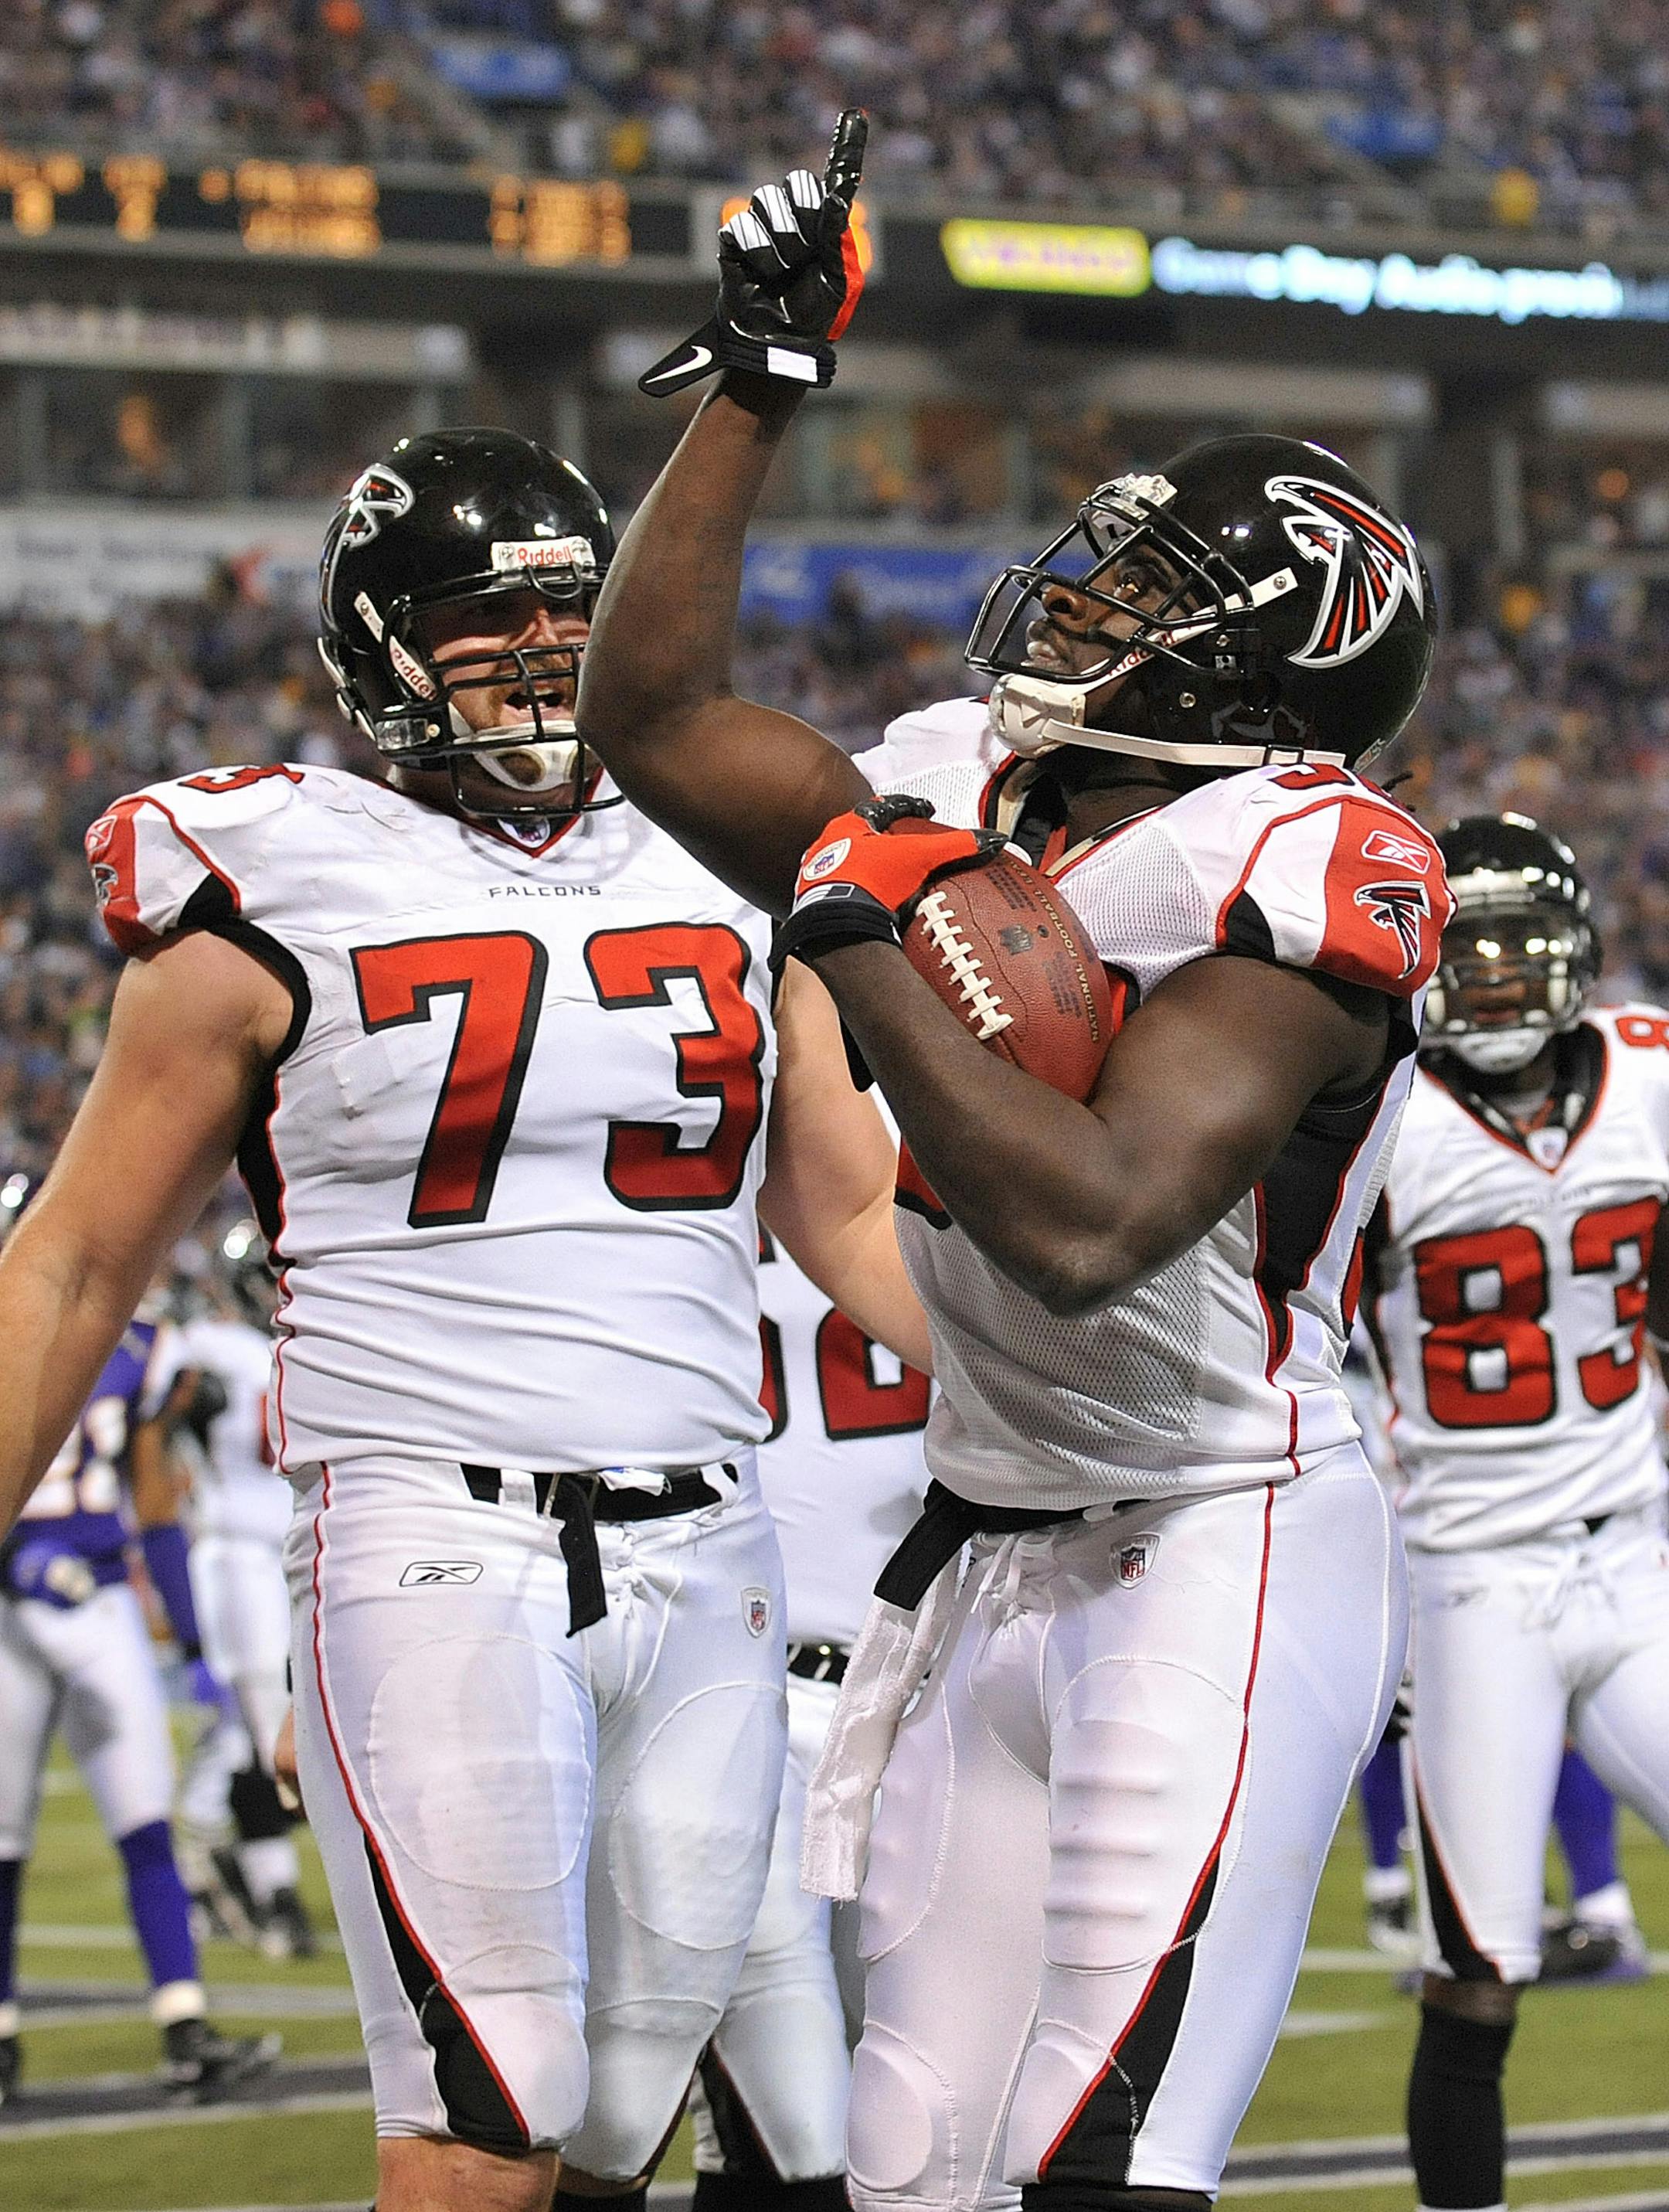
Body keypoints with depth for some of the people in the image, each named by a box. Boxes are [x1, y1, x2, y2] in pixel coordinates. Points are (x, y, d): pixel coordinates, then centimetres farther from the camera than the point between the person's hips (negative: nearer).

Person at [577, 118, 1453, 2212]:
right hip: (979, 1555, 8)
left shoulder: (1302, 871, -15)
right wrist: (757, 385, 15)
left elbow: (1090, 1224, -26)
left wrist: (862, 944, -19)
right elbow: (652, 716, 18)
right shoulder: (970, 803, 9)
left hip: (1213, 1556, -8)